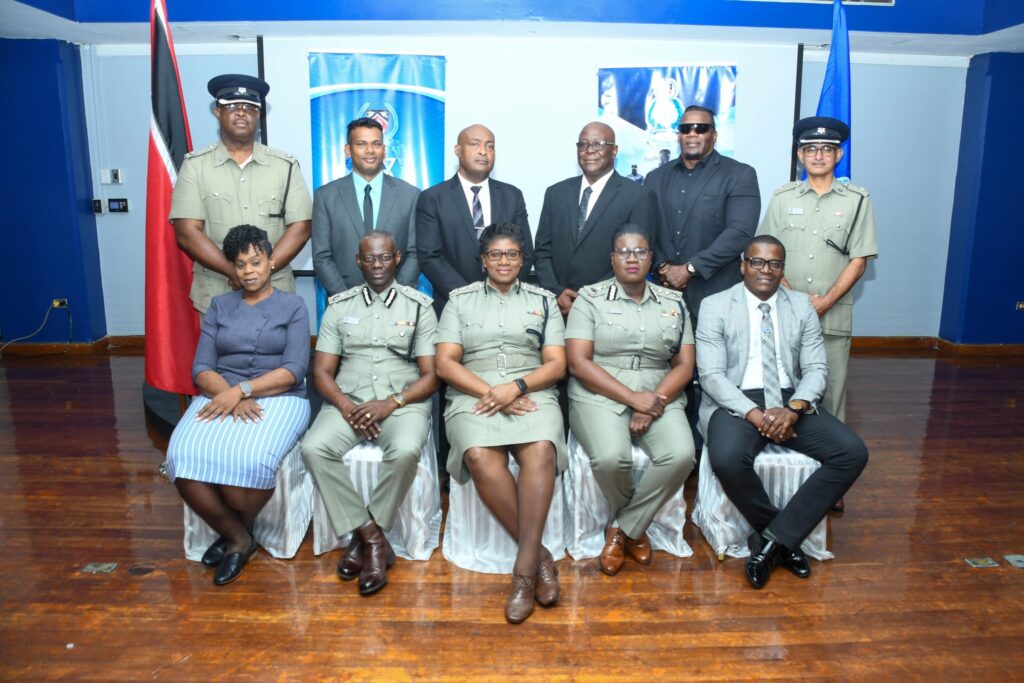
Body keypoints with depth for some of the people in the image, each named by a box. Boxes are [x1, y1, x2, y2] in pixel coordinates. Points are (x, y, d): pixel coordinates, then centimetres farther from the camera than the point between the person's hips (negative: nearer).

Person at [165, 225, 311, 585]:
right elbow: (201, 369, 5)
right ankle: (238, 536, -6)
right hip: (221, 396, 3)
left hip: (278, 399, -3)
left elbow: (293, 371, -6)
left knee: (246, 461, -33)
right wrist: (231, 397, -14)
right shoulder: (219, 306, 15)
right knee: (185, 457, -28)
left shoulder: (293, 306, 6)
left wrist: (242, 389, -19)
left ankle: (236, 533, 0)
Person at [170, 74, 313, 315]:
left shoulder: (285, 165, 3)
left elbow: (300, 227, -3)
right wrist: (234, 272, -16)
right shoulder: (195, 165, 1)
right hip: (215, 295, 0)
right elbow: (187, 232, -5)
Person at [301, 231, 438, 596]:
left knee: (405, 451, -34)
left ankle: (362, 537, -11)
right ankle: (373, 539, -15)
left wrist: (391, 403, -15)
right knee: (314, 448, -27)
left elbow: (431, 376, 1)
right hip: (348, 401, 2)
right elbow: (322, 371, 8)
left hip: (403, 401, -2)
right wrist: (346, 406, -12)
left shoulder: (419, 306, 6)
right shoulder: (339, 306, 12)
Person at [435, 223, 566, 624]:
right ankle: (539, 555, -19)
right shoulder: (460, 300, 14)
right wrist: (491, 392, -10)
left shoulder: (543, 300, 16)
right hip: (474, 396, 0)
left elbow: (556, 365, 7)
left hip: (532, 394, 1)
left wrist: (516, 387, -11)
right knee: (480, 457, -33)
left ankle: (524, 568, -25)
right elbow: (445, 364, 4)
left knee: (540, 452, -33)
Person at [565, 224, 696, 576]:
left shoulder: (673, 302, 11)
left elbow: (684, 366, 6)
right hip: (600, 396, -3)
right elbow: (578, 362, -8)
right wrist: (633, 398, -15)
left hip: (659, 397, 3)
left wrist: (655, 403, -13)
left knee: (681, 455, -27)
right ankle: (636, 528, 4)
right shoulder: (590, 298, 2)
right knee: (611, 458, -31)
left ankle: (622, 529, -4)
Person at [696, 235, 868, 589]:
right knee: (728, 460, -34)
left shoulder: (802, 306, 10)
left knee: (853, 453, -19)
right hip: (737, 402, -4)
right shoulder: (715, 306, -1)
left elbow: (816, 369, 4)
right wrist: (755, 414, -21)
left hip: (791, 401, 4)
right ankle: (786, 539, -6)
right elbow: (711, 375, -8)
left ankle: (772, 539, -13)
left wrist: (794, 408, -17)